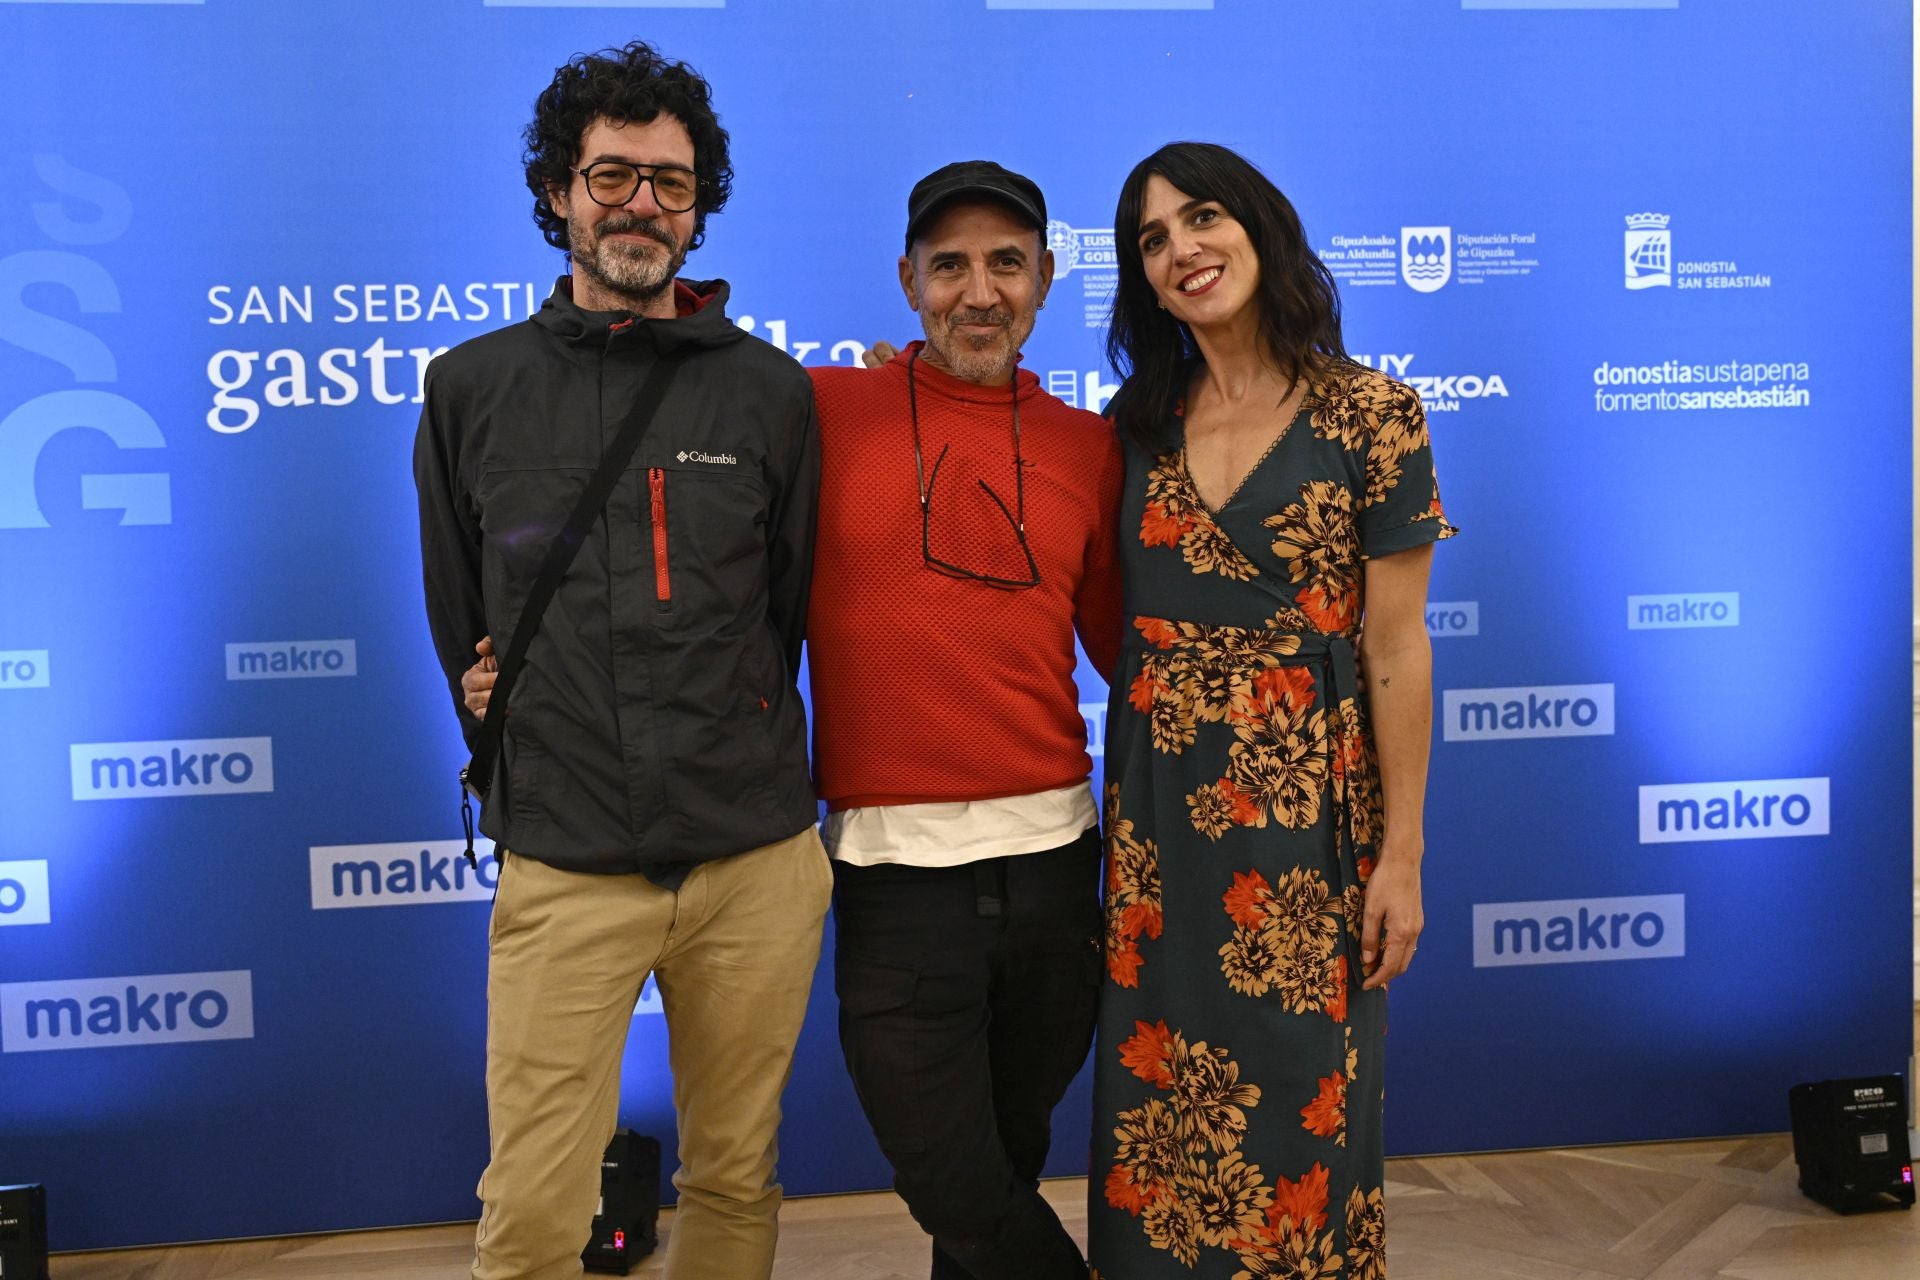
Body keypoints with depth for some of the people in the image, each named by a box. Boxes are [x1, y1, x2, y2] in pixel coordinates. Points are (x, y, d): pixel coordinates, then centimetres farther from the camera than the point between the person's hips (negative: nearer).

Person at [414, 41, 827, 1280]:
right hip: (566, 869, 0)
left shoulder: (771, 390, 3)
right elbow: (461, 623, 14)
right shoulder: (473, 387, 5)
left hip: (759, 863, 1)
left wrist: (738, 767, 11)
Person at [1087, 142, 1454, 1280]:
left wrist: (1402, 853, -7)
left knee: (1300, 1095, 6)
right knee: (1159, 1099, 11)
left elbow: (1395, 646, -6)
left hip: (1306, 799, -3)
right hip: (1158, 801, 4)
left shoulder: (1371, 412, -5)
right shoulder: (1140, 419, 7)